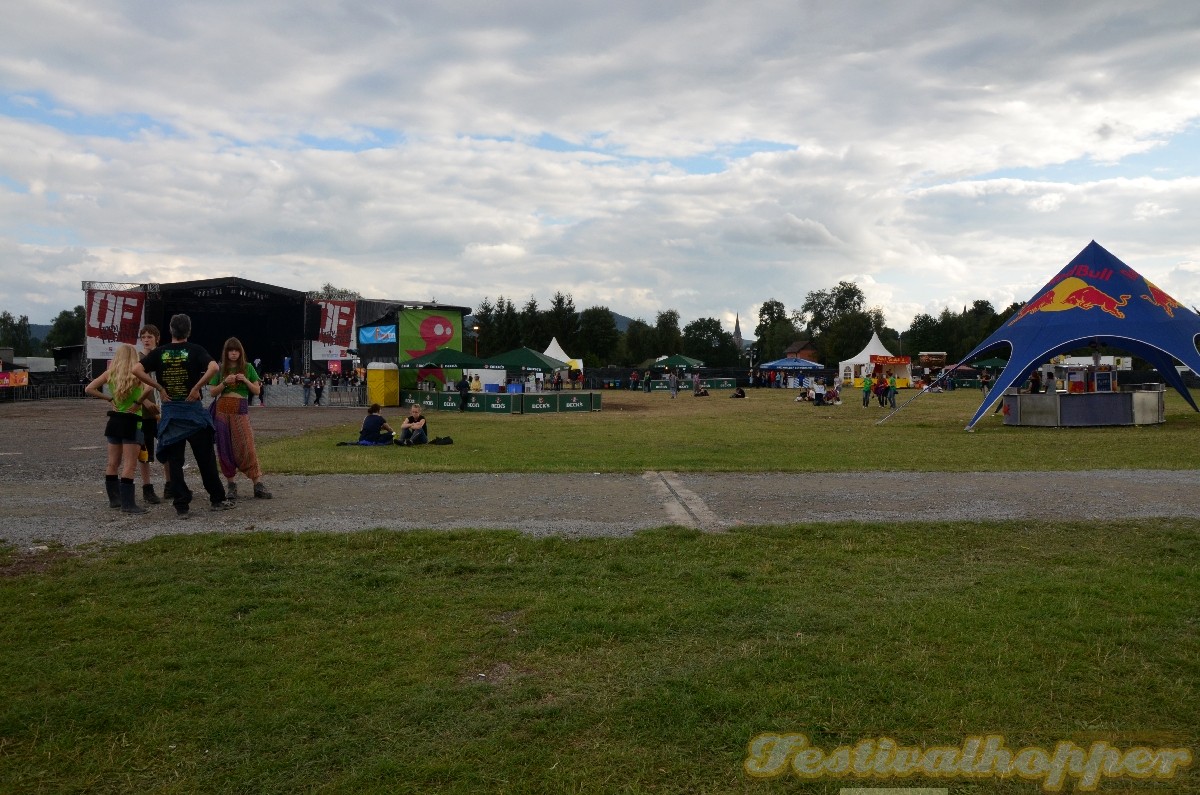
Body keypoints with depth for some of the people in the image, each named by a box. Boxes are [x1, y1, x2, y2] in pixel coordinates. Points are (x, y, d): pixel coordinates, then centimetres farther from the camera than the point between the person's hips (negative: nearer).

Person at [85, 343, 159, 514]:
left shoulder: (110, 373, 2)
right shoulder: (136, 374, -12)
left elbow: (89, 389, 5)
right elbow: (149, 389, -30)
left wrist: (108, 398, 7)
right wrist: (139, 401, -15)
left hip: (114, 421, 6)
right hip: (131, 423, -6)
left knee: (113, 463, 16)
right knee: (129, 465, -5)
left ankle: (114, 498, 25)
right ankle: (128, 504, -7)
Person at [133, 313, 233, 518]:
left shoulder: (159, 352, 3)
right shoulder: (195, 350, -3)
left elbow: (137, 370, -8)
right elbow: (214, 367, -20)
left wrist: (159, 388, -3)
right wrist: (197, 387, -12)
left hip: (170, 412, 2)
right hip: (192, 409, -1)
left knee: (174, 461, 6)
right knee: (205, 458, 8)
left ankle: (181, 506, 4)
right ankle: (217, 499, 15)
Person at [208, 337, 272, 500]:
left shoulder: (247, 367, 8)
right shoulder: (220, 369, 9)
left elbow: (257, 390, 8)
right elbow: (212, 392, 7)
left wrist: (245, 380, -9)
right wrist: (225, 383, -9)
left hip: (241, 410, -1)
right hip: (222, 409, 1)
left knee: (246, 446, -9)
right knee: (225, 448, 1)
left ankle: (258, 484, -8)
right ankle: (230, 484, 10)